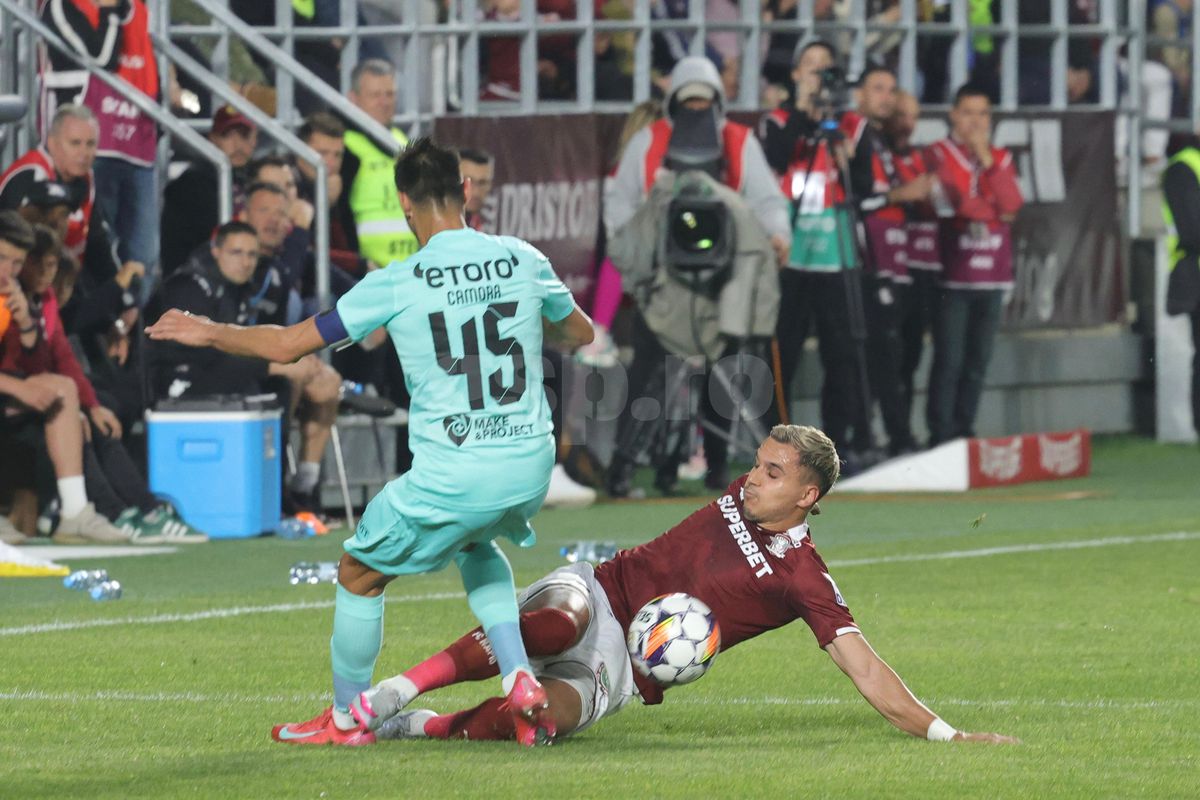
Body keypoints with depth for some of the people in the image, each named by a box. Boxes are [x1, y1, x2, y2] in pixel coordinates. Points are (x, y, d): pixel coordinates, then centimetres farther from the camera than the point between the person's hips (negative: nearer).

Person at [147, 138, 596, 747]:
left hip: (451, 477, -5)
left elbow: (288, 344, -1)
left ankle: (346, 717, 30)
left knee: (360, 575, 18)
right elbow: (581, 332, 21)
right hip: (531, 465, 5)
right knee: (476, 543, 36)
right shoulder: (524, 261, 1)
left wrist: (209, 332, 15)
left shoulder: (396, 285, -8)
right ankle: (521, 683, 21)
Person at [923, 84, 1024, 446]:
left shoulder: (1001, 159, 15)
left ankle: (964, 428, 12)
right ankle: (941, 434, -7)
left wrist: (987, 159, -5)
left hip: (992, 276, 5)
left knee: (978, 360, 6)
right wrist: (994, 211, -3)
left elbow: (1011, 205, 0)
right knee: (949, 359, -9)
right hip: (952, 276, -5)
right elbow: (951, 201, -12)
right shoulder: (938, 155, 2)